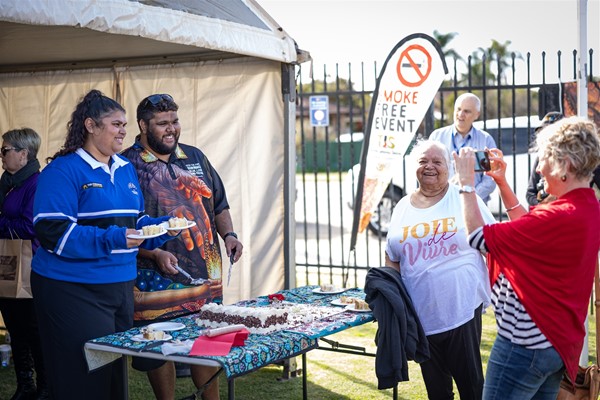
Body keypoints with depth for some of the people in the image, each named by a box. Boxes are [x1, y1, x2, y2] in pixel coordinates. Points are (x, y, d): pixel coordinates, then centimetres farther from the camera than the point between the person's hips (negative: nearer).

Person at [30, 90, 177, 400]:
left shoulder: (126, 170, 14)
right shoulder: (64, 170, -10)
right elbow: (52, 231, -19)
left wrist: (162, 228, 1)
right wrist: (111, 239, -25)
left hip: (121, 286, 8)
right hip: (73, 291, -7)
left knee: (116, 372, 13)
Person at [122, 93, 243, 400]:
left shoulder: (195, 157, 11)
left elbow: (219, 205, 18)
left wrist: (228, 234, 1)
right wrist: (155, 254, -23)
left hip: (206, 281, 5)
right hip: (156, 284, -5)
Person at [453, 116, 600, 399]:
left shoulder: (559, 218, -26)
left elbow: (479, 238, -22)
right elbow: (530, 230, 18)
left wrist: (466, 183, -11)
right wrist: (502, 183, 14)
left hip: (525, 343, -10)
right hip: (557, 342, 10)